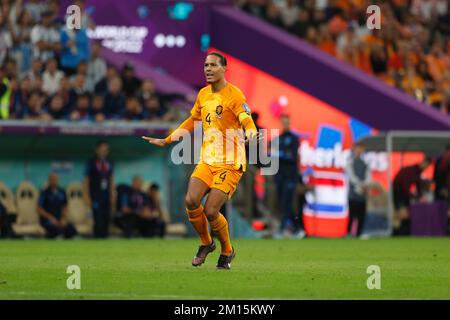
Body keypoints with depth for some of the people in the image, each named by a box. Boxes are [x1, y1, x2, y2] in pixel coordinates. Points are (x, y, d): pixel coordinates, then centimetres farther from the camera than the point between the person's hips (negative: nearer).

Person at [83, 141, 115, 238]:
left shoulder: (109, 163, 12)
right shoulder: (91, 163, -2)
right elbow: (86, 181, -3)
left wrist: (112, 195, 11)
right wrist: (87, 197, -8)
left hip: (106, 197, 5)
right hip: (96, 197, -5)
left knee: (107, 219, 2)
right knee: (98, 222, -10)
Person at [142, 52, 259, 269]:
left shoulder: (234, 94, -9)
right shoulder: (203, 94, 12)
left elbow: (247, 121, -20)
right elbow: (191, 122, 27)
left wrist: (251, 134, -43)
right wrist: (165, 141, 27)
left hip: (230, 163, -6)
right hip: (207, 160, 6)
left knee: (210, 211, -14)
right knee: (191, 201, -14)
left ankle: (227, 251, 12)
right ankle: (206, 243, 12)